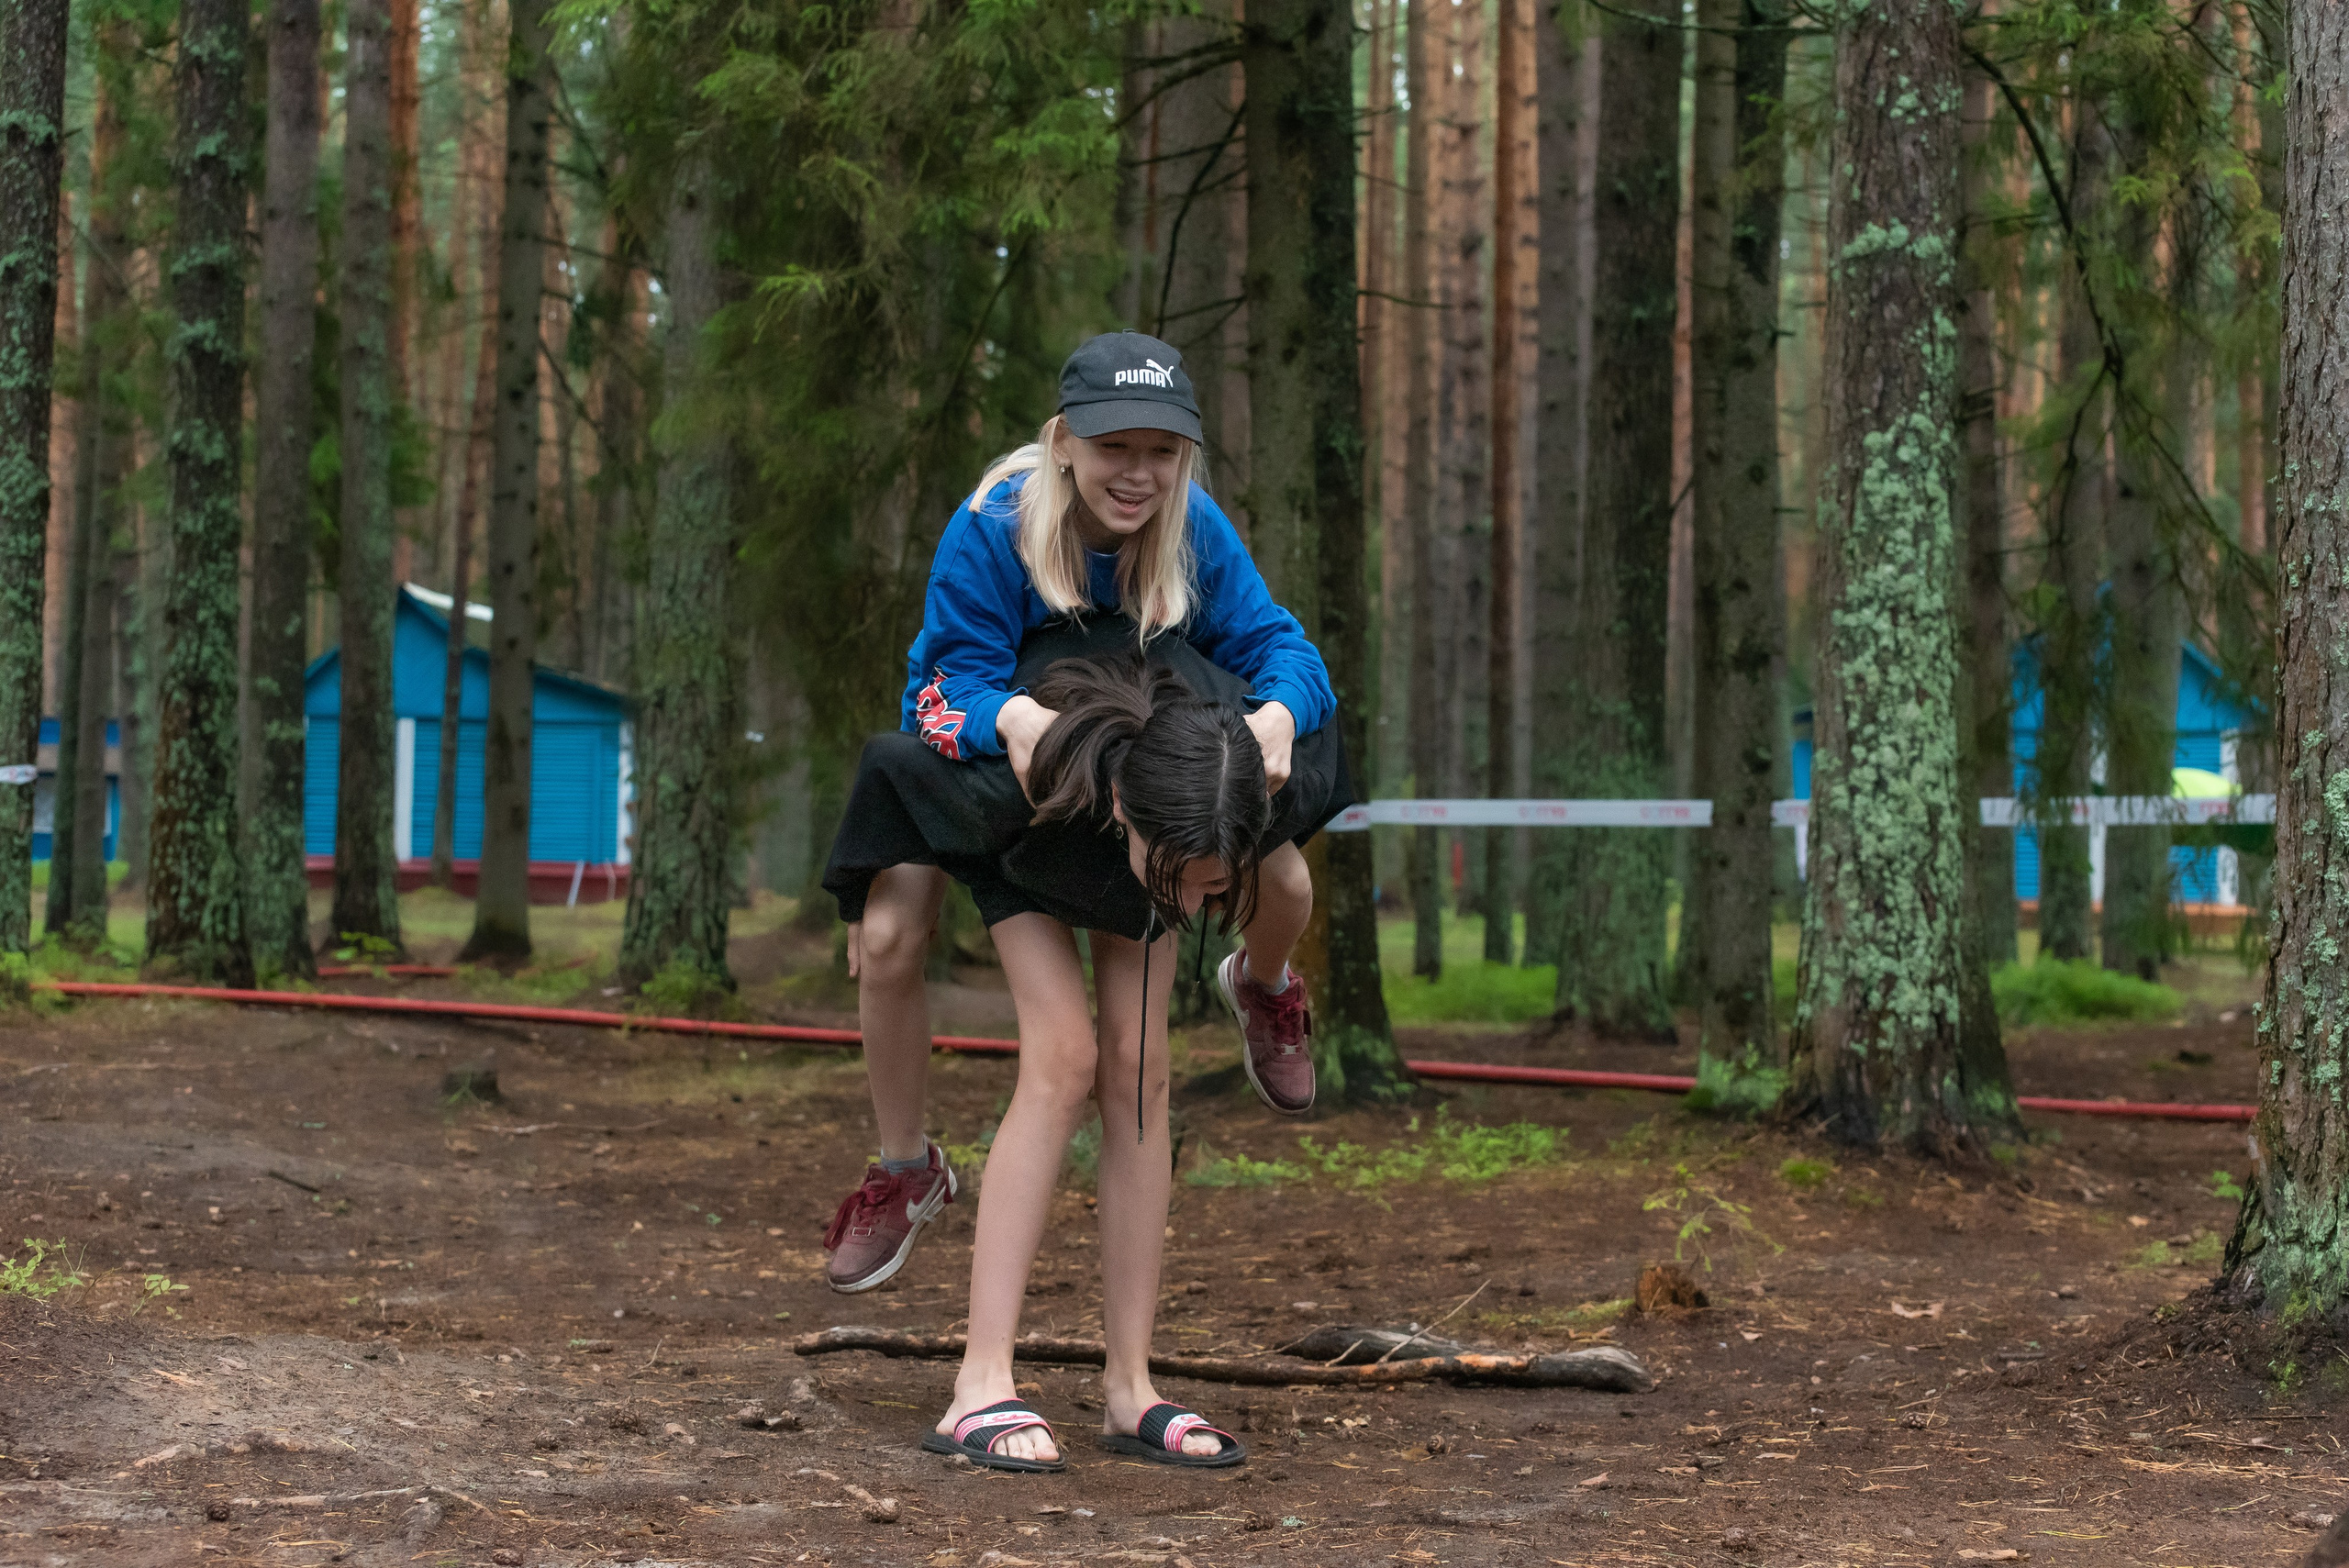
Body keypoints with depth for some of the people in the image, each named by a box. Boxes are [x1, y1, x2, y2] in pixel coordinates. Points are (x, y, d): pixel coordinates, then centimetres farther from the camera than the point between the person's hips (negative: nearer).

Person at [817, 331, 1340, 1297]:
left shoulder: (1195, 531, -26)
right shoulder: (989, 530, -35)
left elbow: (1277, 647, -26)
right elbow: (964, 681, -37)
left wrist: (1277, 713, -51)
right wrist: (1011, 718, -62)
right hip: (974, 740, -2)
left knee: (1286, 889, -12)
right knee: (885, 939, -19)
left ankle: (1261, 989, 31)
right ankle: (906, 1173, 6)